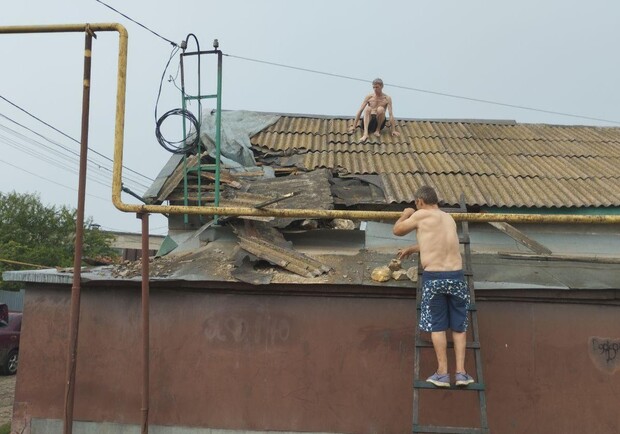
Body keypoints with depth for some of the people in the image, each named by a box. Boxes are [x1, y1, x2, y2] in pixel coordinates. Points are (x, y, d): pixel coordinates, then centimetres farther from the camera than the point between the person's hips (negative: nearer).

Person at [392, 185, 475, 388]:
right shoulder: (449, 219, 16)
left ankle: (442, 373, 11)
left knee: (437, 326, 8)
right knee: (459, 326, 14)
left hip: (433, 278, -4)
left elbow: (398, 230, 11)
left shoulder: (421, 215, -2)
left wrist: (406, 214, 29)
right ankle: (461, 372, 14)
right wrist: (411, 249, 40)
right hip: (456, 276, 4)